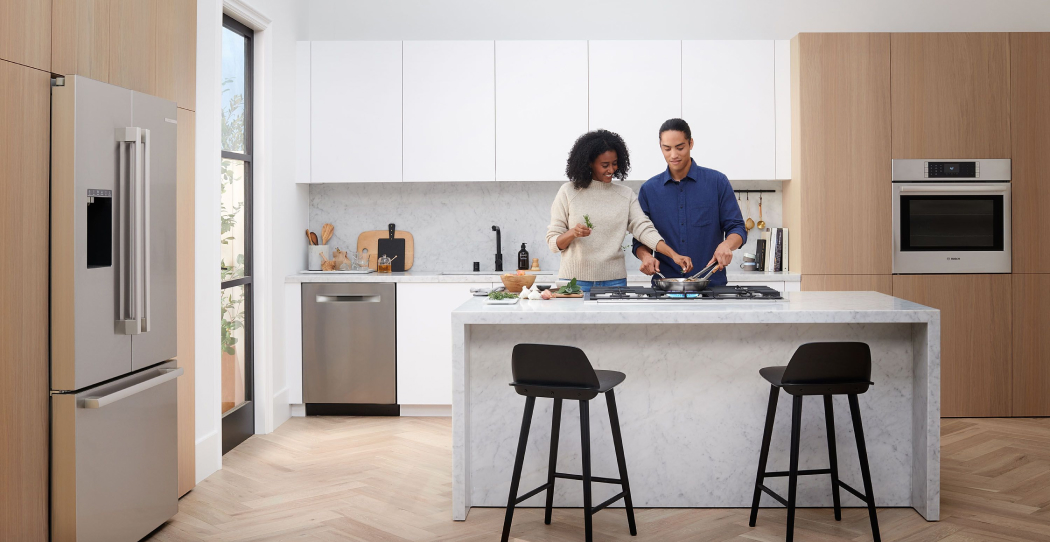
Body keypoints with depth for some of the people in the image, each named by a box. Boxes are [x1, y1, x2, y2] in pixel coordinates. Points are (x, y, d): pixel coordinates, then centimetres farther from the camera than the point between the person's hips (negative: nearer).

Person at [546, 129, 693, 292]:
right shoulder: (568, 192, 2)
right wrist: (572, 234, -19)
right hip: (575, 280, -2)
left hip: (614, 280, 2)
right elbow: (553, 241, 2)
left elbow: (644, 229, -2)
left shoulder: (626, 195, 9)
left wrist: (674, 255, -16)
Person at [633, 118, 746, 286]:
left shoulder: (717, 182, 2)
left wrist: (726, 245, -20)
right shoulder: (649, 189, 7)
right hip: (665, 283, 1)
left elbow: (736, 228, 2)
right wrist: (646, 256, -12)